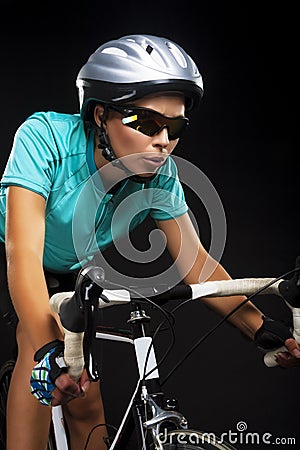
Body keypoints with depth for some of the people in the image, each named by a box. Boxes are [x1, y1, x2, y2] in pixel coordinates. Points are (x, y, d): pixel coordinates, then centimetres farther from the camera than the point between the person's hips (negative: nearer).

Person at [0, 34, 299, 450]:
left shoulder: (160, 175, -23)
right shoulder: (46, 138, -36)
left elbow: (194, 260, -20)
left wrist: (260, 327, -36)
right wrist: (50, 349, -57)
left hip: (71, 275, 4)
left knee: (86, 405, 0)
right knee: (41, 339, -31)